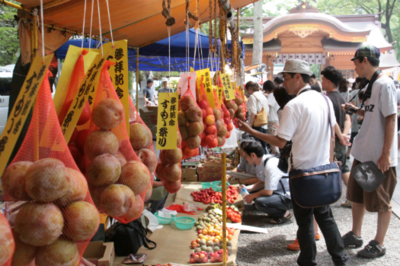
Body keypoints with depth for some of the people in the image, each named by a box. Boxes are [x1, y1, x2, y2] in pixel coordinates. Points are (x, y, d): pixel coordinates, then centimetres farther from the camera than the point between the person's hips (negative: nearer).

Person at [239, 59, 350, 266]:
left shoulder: (294, 105, -17)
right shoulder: (324, 100, 5)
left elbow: (280, 142, -19)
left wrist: (251, 131, -12)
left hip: (303, 171, -7)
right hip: (323, 169, 7)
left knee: (304, 219, 8)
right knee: (324, 216, 19)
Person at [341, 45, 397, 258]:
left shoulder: (384, 84, -16)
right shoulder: (371, 85, 11)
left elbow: (390, 120, -19)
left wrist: (386, 154, -21)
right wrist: (356, 110, 5)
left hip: (380, 157, -9)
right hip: (364, 153, 9)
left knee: (381, 202, 5)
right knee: (357, 196, 17)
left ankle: (378, 244, 19)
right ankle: (355, 236, 31)